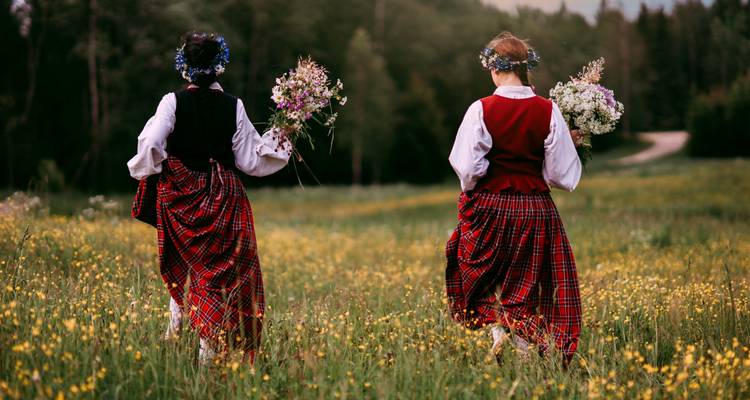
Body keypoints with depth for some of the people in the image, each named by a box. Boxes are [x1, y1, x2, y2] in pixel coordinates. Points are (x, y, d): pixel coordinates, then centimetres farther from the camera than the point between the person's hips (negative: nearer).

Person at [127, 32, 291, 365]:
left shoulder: (173, 102, -9)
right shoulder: (233, 106, -5)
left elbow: (150, 144, -18)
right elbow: (249, 159, -1)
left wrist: (144, 170, 0)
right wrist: (278, 142, 13)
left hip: (180, 195, 0)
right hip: (223, 197, 0)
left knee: (185, 259, 25)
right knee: (219, 267, 4)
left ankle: (177, 319, 18)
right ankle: (210, 347, 0)